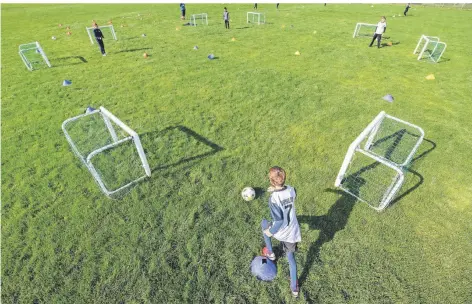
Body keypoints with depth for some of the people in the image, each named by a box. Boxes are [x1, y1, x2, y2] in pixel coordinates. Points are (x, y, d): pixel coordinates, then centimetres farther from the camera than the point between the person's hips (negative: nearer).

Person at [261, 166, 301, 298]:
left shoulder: (273, 199, -31)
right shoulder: (291, 189, -13)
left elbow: (279, 221, -33)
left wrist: (270, 232, -16)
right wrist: (276, 190, 17)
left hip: (281, 232, -4)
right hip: (294, 232, 4)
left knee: (264, 223, 27)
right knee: (291, 258, 26)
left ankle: (270, 253, 41)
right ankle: (294, 288, 39)